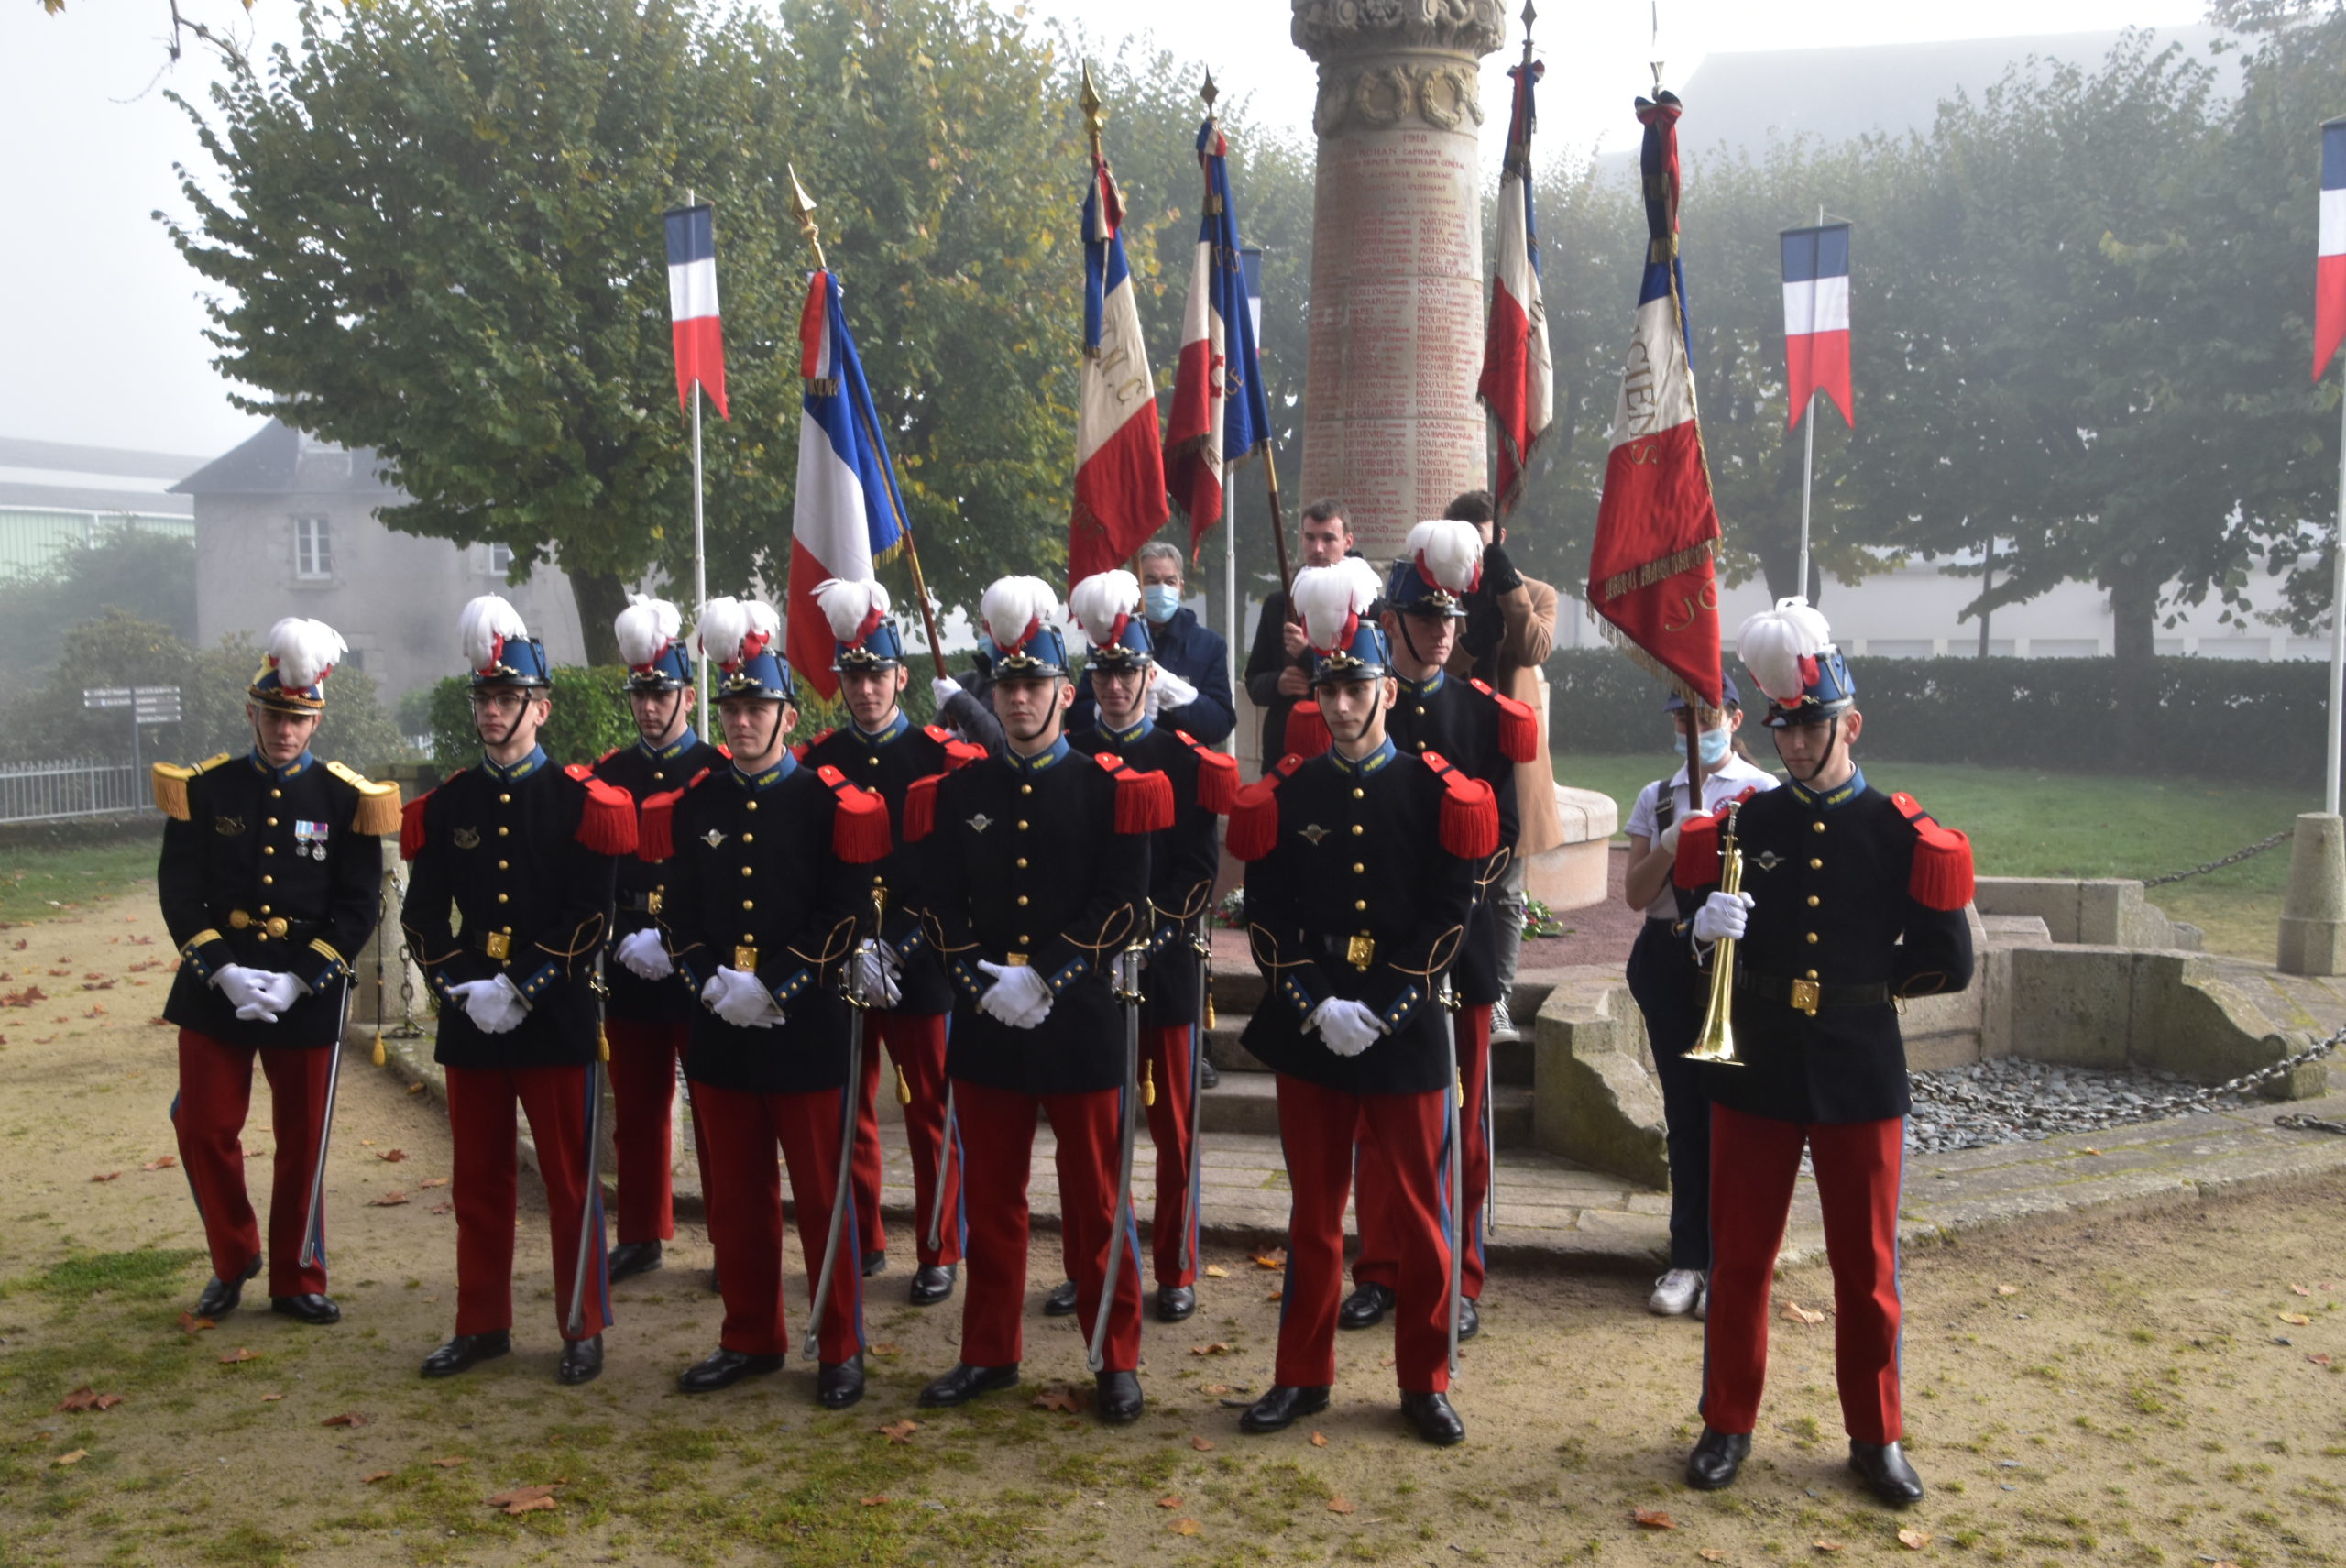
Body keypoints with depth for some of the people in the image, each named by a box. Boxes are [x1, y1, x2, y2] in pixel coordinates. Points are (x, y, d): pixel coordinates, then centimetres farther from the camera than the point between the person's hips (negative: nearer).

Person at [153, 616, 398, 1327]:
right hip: (217, 989, 1)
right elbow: (179, 892, -1)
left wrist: (298, 982, -14)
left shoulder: (345, 798, -2)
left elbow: (359, 906, -4)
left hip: (308, 996, -1)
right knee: (204, 1129, 4)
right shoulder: (205, 789, 2)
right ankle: (234, 1260, 26)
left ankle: (297, 1280, 21)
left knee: (303, 1142, 6)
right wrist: (222, 971, -13)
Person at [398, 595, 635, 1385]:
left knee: (569, 1181, 4)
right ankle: (482, 1324, 26)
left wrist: (523, 989, -16)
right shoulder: (447, 804, 8)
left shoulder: (582, 801, -4)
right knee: (478, 1181, 13)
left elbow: (590, 915, -10)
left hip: (556, 1020, -4)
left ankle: (583, 1331, 15)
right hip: (469, 1021, 4)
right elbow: (422, 912, 7)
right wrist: (458, 988, -8)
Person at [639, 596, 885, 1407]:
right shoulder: (692, 805, 8)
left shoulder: (833, 802, -5)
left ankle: (840, 1348, 15)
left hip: (806, 1029, -4)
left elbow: (846, 913, -9)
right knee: (736, 1196, 13)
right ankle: (750, 1339, 27)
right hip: (719, 1029, 4)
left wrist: (774, 985, -15)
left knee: (821, 1194, 4)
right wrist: (711, 981, -8)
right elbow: (678, 912, 8)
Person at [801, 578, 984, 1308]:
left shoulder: (939, 756, -3)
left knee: (930, 1114, 5)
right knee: (847, 1108, 12)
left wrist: (916, 933, -12)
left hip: (920, 966, -3)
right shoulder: (817, 760, 4)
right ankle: (860, 1242, 27)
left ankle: (938, 1254, 17)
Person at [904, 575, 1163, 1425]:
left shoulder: (1109, 788, -2)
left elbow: (1123, 904, -8)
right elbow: (940, 906, 4)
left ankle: (1117, 1362, 17)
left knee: (1095, 1203, 6)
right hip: (985, 1027, 3)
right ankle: (989, 1353, 26)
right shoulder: (957, 792, 8)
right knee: (990, 1200, 12)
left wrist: (1046, 977, -16)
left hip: (1080, 1026, -3)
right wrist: (981, 981, -11)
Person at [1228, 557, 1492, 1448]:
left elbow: (1447, 914, -6)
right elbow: (1265, 914, 0)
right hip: (1307, 1035, 2)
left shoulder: (1434, 791, -2)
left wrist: (1383, 1008, -14)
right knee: (1314, 1213, 11)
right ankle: (1303, 1376, 24)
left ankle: (1424, 1383, 22)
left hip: (1407, 1035, -1)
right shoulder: (1286, 793, 3)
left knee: (1417, 1215, 7)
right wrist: (1313, 1006, -12)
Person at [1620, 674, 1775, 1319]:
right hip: (1668, 958, 3)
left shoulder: (1764, 793, 0)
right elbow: (1635, 894, 2)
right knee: (1684, 1111, 8)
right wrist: (1675, 840, -12)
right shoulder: (1656, 798, 10)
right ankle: (1688, 1256, 17)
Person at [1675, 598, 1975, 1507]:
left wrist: (1861, 983, 4)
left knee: (1866, 1265, 9)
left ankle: (1875, 1437, 25)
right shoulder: (1742, 825, 2)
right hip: (1756, 1066, 1)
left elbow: (1948, 964, 1)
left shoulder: (1898, 833, -2)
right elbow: (1699, 942, 4)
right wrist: (1711, 932, -18)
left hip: (1859, 1072, -1)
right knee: (1739, 1258, 8)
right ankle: (1728, 1425, 23)